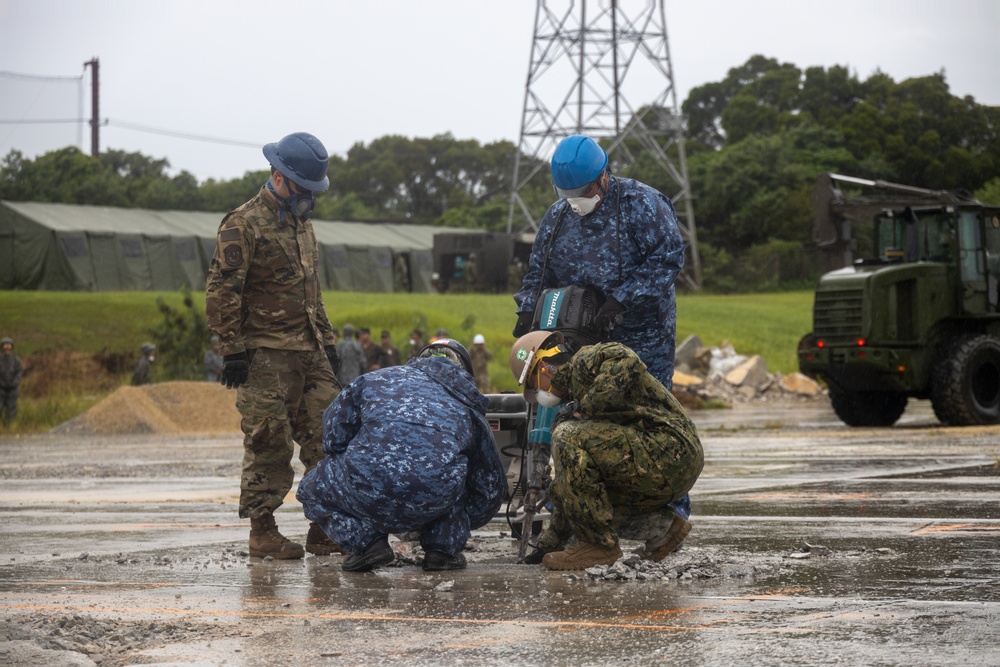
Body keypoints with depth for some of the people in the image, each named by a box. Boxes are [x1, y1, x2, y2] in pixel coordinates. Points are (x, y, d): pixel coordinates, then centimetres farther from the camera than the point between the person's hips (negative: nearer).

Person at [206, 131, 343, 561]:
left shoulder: (301, 223, 19)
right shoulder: (244, 225, -9)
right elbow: (222, 293, -13)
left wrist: (326, 340, 22)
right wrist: (232, 349, -16)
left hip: (308, 352, 8)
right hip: (265, 355, -8)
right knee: (268, 444, -5)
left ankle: (324, 529, 11)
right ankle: (262, 532, 3)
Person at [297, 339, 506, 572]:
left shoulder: (374, 380, 26)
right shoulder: (468, 406, 29)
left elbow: (333, 437, 24)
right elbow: (491, 488, 36)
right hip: (435, 503, 2)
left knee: (312, 491, 31)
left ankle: (366, 542, 8)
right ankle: (443, 548, 20)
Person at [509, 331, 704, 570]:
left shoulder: (584, 362, -3)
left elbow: (625, 360, -29)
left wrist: (584, 408, -19)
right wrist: (549, 541, 30)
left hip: (669, 452, -10)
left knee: (569, 438, -20)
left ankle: (599, 544, -13)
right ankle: (662, 525, 16)